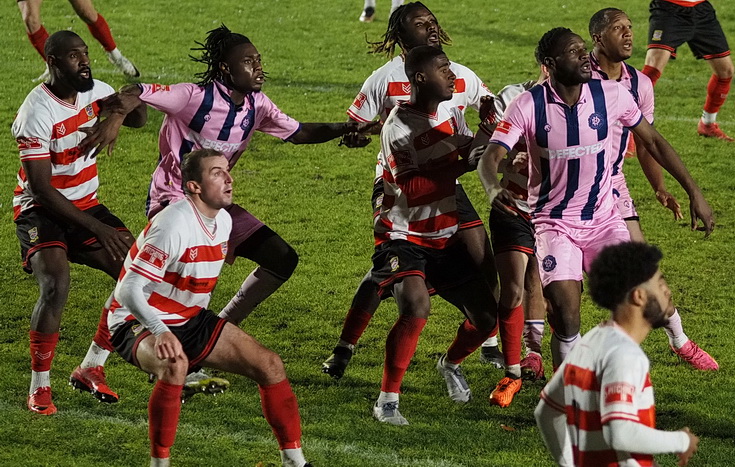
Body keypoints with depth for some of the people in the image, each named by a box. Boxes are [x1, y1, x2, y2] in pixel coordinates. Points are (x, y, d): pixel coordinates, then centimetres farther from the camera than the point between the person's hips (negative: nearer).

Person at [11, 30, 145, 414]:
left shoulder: (94, 92, -3)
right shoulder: (37, 113, -23)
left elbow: (137, 120, 7)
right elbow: (41, 188, -23)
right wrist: (97, 228, -25)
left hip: (85, 205, 7)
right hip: (40, 210, -7)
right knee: (56, 286, -29)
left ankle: (90, 369, 8)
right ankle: (39, 388, -13)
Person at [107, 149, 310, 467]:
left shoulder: (223, 221, 1)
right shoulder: (174, 225, -26)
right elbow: (130, 290, -31)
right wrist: (161, 331, -45)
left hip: (190, 321, 8)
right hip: (137, 323, -8)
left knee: (269, 365, -2)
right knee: (174, 364, -41)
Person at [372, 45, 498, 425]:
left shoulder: (450, 111, 5)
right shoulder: (398, 127, -19)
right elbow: (412, 189, -26)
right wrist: (462, 166, -30)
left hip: (444, 237, 7)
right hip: (403, 236, -7)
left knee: (486, 315, 4)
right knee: (417, 308, -31)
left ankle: (450, 364, 37)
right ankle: (387, 400, -18)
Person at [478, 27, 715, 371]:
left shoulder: (610, 95, -7)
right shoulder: (529, 106, -14)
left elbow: (653, 142, 5)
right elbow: (491, 156, -20)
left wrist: (694, 193, 4)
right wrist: (494, 189, -44)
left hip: (604, 219, 3)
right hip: (554, 223, -3)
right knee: (566, 316, -14)